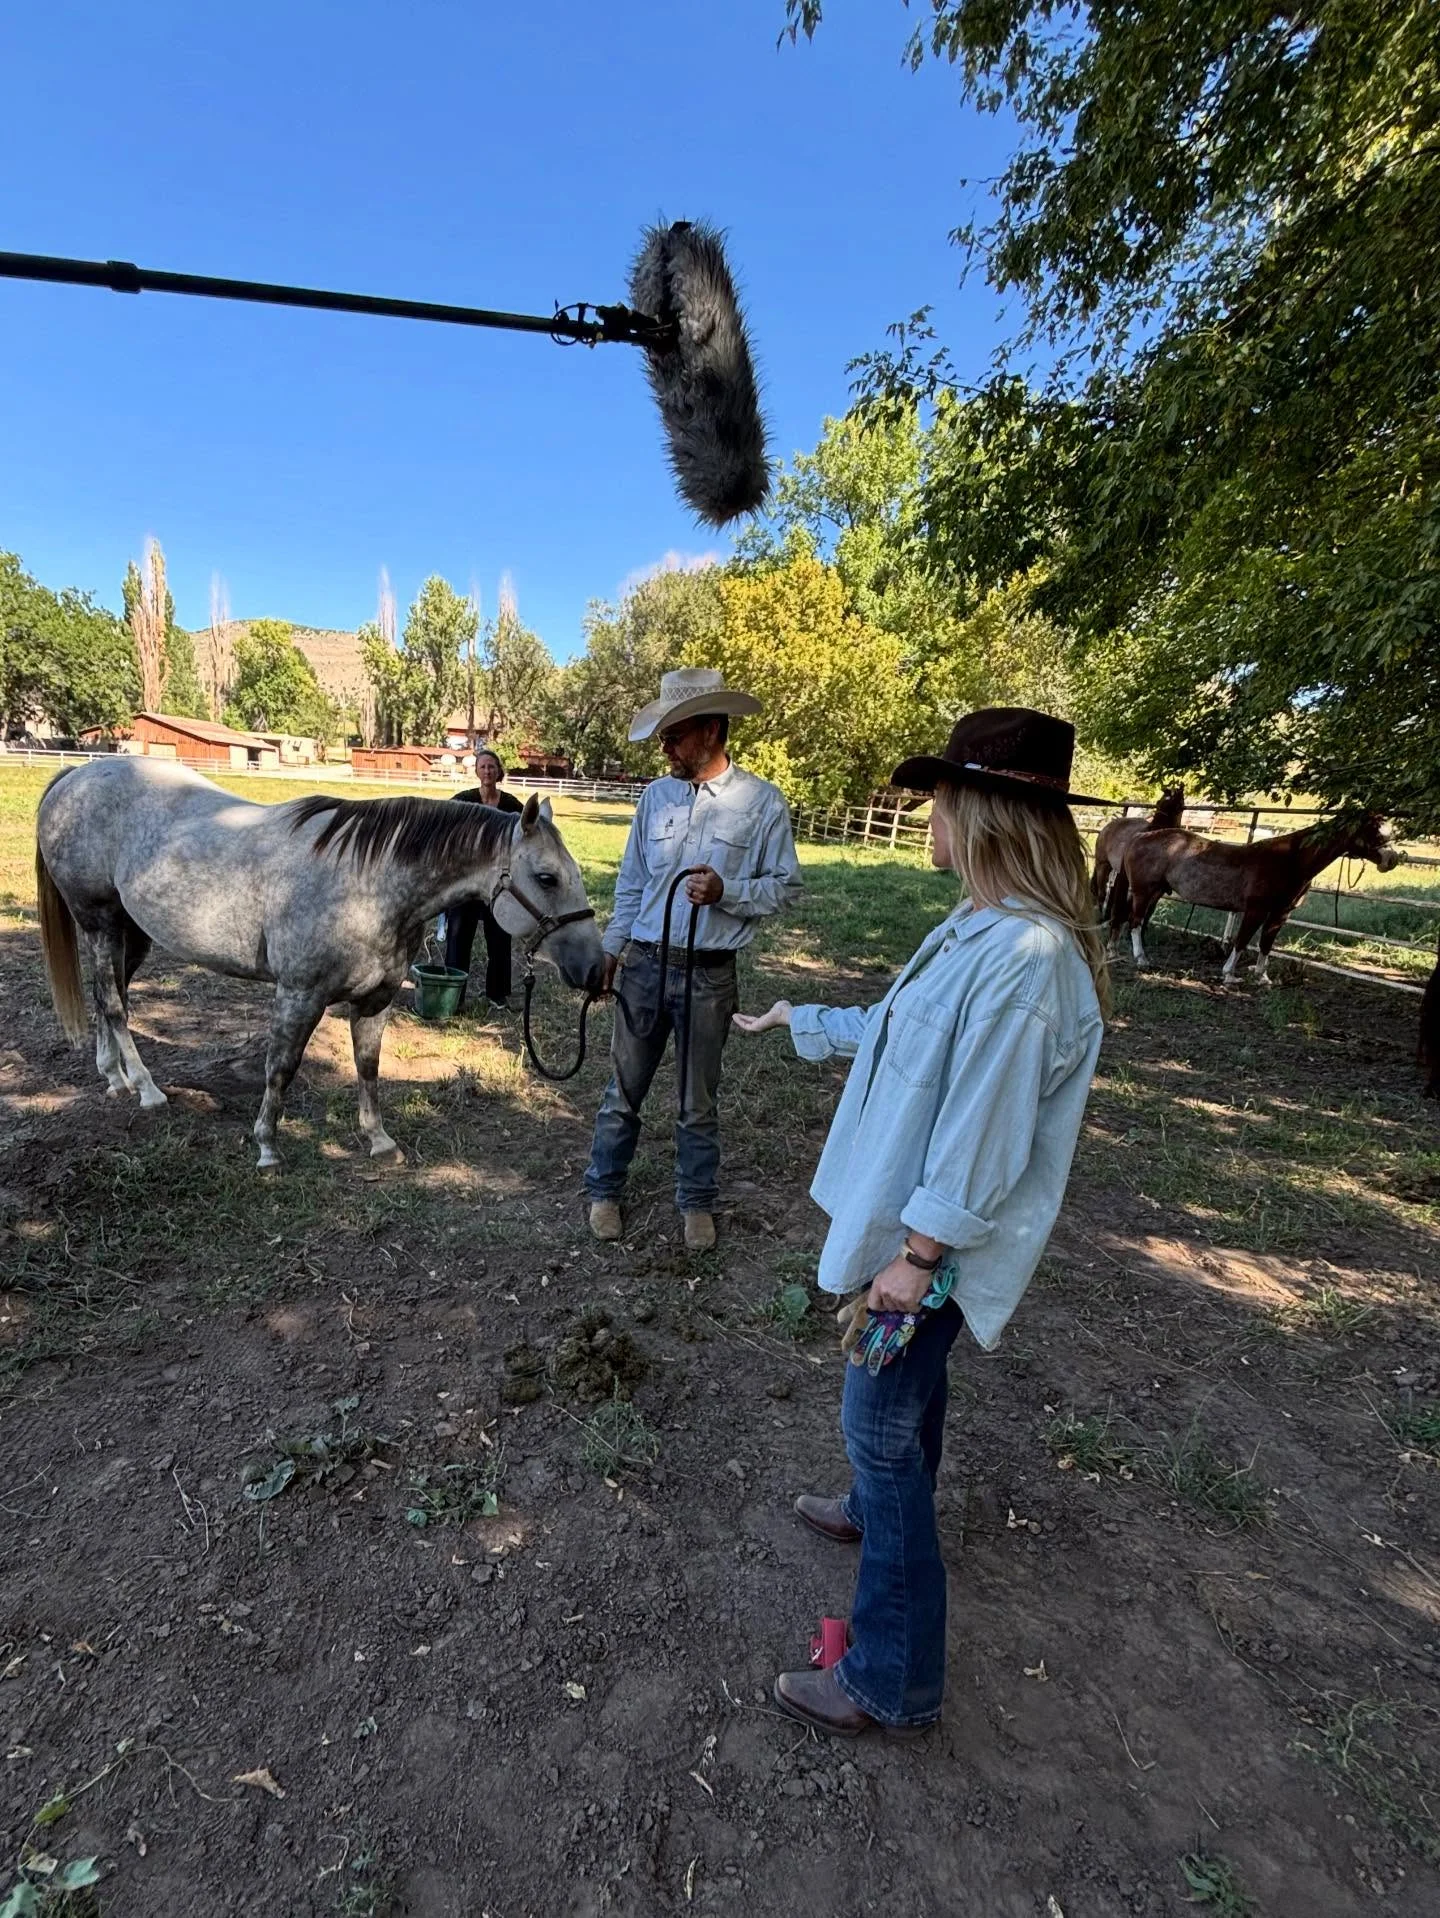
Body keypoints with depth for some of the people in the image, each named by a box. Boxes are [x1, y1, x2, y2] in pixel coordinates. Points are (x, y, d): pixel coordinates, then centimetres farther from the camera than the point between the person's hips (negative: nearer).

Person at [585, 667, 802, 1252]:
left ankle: (697, 1202, 32)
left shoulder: (763, 801, -7)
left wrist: (727, 891, -21)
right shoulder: (656, 796, 4)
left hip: (709, 975, -3)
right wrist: (612, 949, 10)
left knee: (697, 1101, 12)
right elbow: (631, 882, 11)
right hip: (643, 963, 3)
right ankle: (603, 1189, 33)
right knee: (624, 1089, 14)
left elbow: (785, 885, -4)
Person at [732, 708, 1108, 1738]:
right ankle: (881, 1510, 58)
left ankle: (893, 1681, 28)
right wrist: (800, 1017, 25)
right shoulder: (980, 929, 1)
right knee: (905, 1388, 30)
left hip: (938, 1242, -10)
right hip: (913, 1218, 10)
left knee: (881, 1422, 6)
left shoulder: (1023, 959, -31)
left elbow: (984, 1138, -28)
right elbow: (901, 1029, 14)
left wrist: (916, 1257, -20)